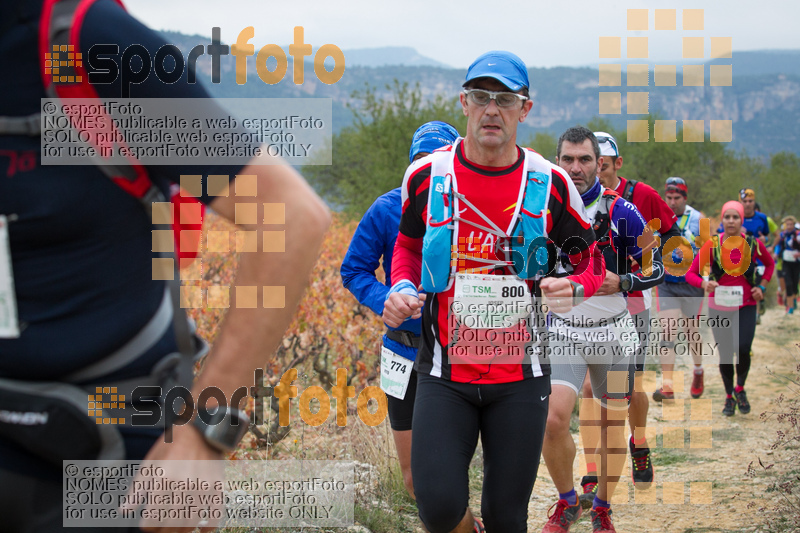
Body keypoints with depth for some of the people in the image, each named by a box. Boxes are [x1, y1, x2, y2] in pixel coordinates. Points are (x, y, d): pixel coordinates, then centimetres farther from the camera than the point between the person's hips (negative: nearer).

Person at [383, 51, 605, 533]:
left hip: (521, 375, 0)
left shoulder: (550, 184, -3)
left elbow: (591, 261, 7)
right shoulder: (426, 177, 0)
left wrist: (573, 288, -15)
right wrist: (403, 289, -2)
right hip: (445, 373, 0)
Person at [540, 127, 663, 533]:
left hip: (613, 332, 0)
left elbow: (656, 267, -3)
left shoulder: (619, 211, -6)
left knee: (613, 425, 7)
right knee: (553, 419, -17)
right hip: (563, 332, 0)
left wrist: (622, 281, -17)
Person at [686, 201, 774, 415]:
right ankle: (729, 397, 25)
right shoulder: (712, 245, -8)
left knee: (743, 349, -16)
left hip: (746, 306, 0)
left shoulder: (754, 244, -4)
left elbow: (769, 264, 17)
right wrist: (704, 283, -27)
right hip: (719, 307, 0)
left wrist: (762, 286, 3)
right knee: (725, 353, 5)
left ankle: (740, 388, 13)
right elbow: (691, 273, -7)